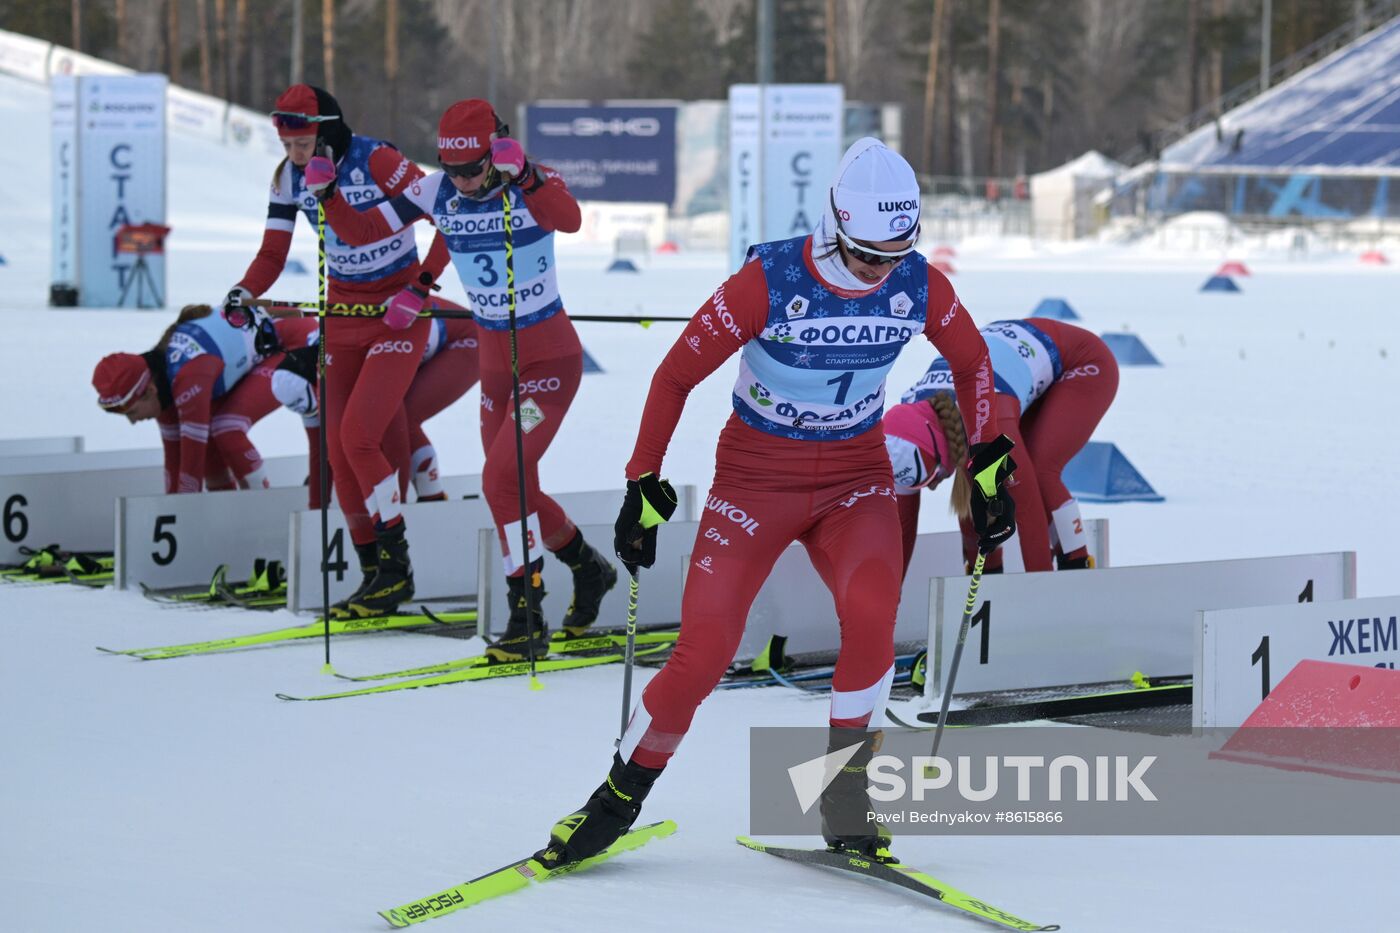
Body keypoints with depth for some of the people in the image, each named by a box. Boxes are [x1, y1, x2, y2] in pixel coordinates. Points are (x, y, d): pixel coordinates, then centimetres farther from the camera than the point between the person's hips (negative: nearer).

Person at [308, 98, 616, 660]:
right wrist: (328, 194, -21)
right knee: (517, 491, 14)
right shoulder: (438, 192, -5)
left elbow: (569, 220, -42)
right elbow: (361, 232, -2)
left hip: (550, 359, -7)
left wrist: (519, 175, -57)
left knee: (502, 478, -18)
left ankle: (527, 618, -9)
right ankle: (589, 569, 40)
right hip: (495, 361, 7)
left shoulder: (533, 183, -19)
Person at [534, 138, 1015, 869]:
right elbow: (677, 374, -11)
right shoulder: (769, 282, -22)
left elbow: (972, 363, 10)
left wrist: (986, 466, 9)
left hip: (856, 478, 2)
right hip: (756, 478, -2)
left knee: (872, 614, -28)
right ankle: (617, 802, 13)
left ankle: (845, 802, -10)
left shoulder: (919, 287, -12)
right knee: (703, 653, -10)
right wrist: (643, 486, -11)